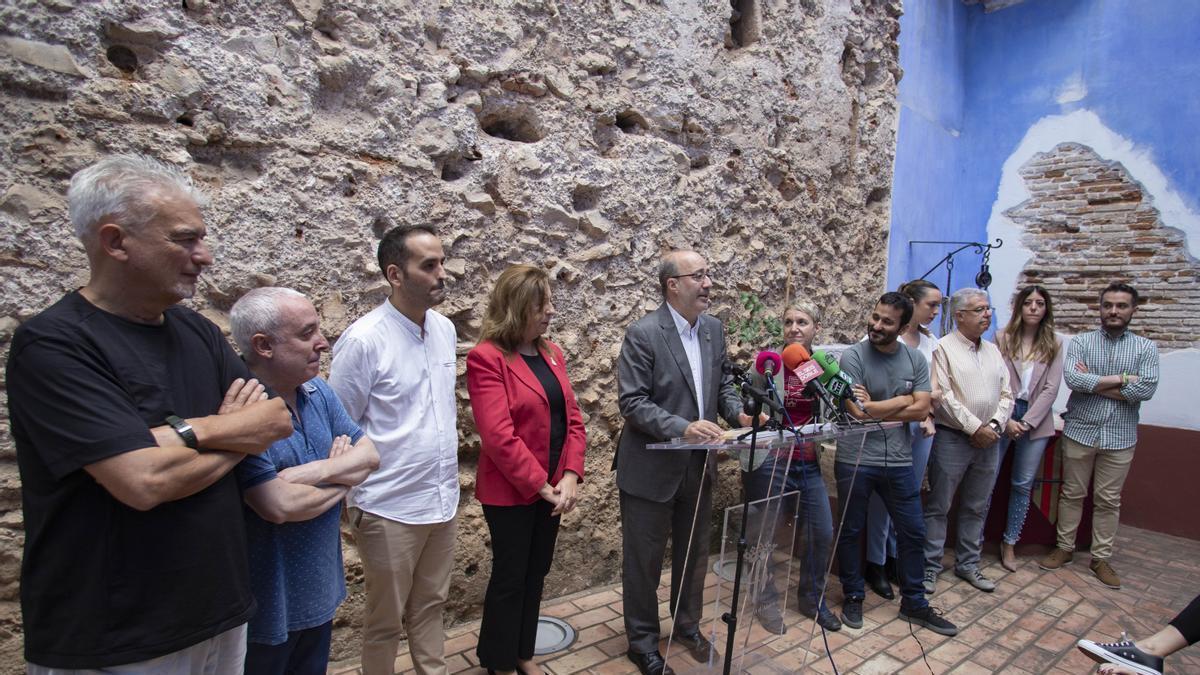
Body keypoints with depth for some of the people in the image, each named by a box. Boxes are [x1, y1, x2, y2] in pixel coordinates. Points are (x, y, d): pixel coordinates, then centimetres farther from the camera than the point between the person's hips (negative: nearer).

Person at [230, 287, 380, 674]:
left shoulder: (318, 391, 0)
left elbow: (369, 454, -2)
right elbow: (281, 505, -30)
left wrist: (321, 471, -22)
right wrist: (343, 476, -12)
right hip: (267, 603, -7)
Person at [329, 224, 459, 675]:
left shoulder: (445, 329, 2)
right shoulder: (364, 339, -16)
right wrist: (354, 505, -7)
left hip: (443, 500, 5)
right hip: (391, 510, -5)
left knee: (430, 606, 21)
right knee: (385, 620, 15)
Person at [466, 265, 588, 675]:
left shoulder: (551, 352, 6)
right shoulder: (486, 358, -16)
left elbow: (572, 417, 5)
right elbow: (498, 436, -22)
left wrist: (570, 476, -7)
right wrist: (541, 485, -17)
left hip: (553, 486, 7)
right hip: (511, 492, -6)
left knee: (536, 573, 19)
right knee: (510, 577, 10)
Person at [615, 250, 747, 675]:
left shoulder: (714, 328, 4)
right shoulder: (643, 333, -17)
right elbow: (631, 402, -21)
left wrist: (738, 412, -7)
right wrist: (682, 427, -31)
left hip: (699, 464, 7)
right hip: (652, 468, -6)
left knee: (694, 552, 21)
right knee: (644, 559, 10)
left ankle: (688, 625, 44)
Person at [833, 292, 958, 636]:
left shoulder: (915, 359, 2)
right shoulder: (853, 356, -11)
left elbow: (921, 410, -5)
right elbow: (857, 412, -19)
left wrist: (875, 409, -12)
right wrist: (903, 399, -8)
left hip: (898, 461, 4)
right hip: (855, 460, -4)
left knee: (912, 532, 14)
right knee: (851, 532, 10)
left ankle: (914, 604, 32)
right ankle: (853, 597, 29)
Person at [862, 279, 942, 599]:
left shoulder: (930, 341, 10)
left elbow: (930, 388, 12)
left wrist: (929, 416, -2)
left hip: (920, 426, 7)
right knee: (883, 496, 2)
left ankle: (896, 558, 29)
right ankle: (875, 564, 16)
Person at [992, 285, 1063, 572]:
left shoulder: (1053, 345, 6)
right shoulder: (1003, 339, 0)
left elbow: (1050, 389, 0)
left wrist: (1027, 422, -10)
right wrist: (1006, 419, -12)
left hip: (1035, 421, 2)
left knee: (1023, 484, 9)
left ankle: (1009, 543, 22)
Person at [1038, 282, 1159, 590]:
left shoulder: (1146, 348, 2)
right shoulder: (1081, 342, 0)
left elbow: (1146, 389, -13)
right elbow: (1072, 378, -17)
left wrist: (1093, 382, -13)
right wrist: (1121, 379, -15)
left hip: (1120, 437, 1)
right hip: (1079, 431, -1)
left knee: (1109, 500, 10)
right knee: (1072, 493, 10)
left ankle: (1101, 558, 23)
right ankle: (1064, 548, 23)